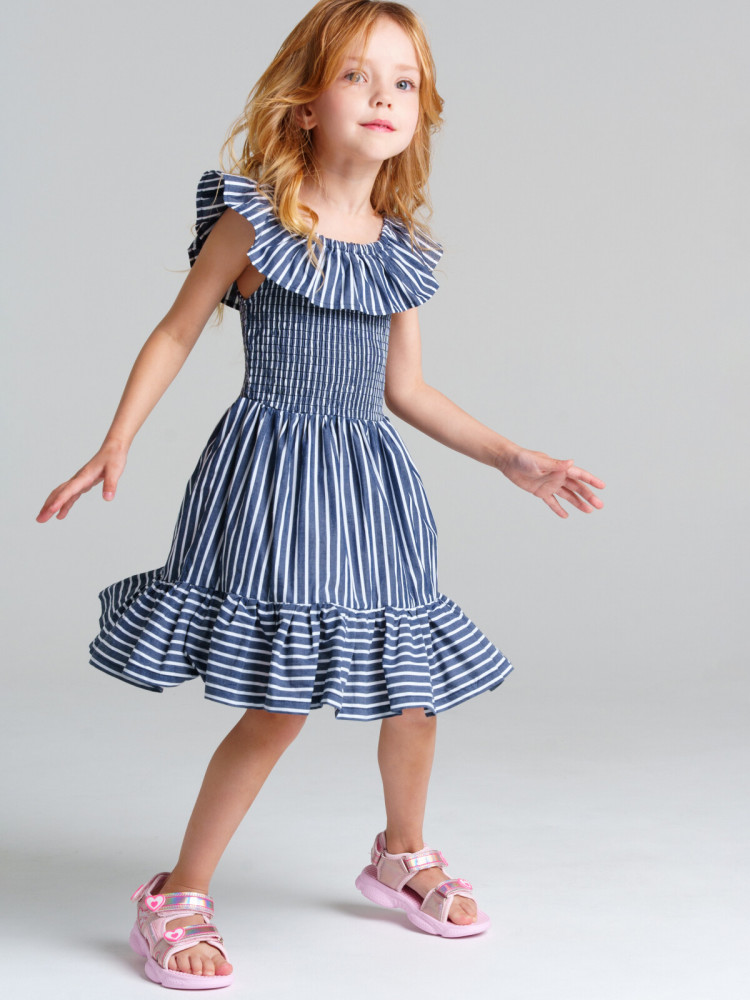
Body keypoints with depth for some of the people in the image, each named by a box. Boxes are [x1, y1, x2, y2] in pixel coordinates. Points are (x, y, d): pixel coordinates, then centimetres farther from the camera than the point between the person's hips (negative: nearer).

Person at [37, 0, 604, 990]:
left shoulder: (400, 250, 7)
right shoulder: (253, 219, -8)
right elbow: (175, 334, -2)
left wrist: (511, 458, 13)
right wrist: (113, 450, -10)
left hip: (370, 483, 6)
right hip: (274, 473, -5)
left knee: (413, 685, 11)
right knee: (279, 705, -9)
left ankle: (401, 857, 39)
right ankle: (177, 900, 8)